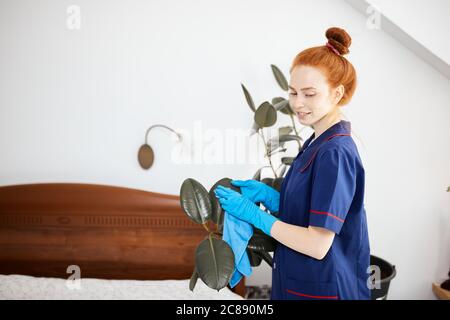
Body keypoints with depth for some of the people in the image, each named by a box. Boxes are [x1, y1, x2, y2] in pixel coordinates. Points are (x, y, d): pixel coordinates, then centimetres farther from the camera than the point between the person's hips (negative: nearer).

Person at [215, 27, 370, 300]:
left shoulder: (335, 154, -22)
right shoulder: (316, 144, 7)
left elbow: (318, 245, -25)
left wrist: (254, 214, -19)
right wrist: (268, 195, -6)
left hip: (323, 290, -8)